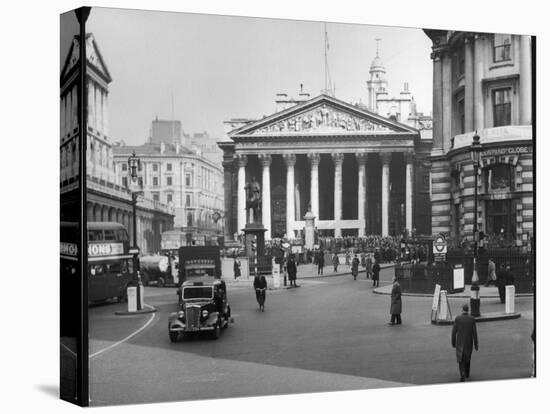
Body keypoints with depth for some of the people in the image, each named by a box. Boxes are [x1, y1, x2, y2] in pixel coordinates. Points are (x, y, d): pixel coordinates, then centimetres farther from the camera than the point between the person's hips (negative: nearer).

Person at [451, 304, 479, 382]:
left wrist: (453, 342, 6)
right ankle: (467, 374, 36)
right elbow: (474, 332, -9)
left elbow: (454, 332, -8)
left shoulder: (457, 318, -12)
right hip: (469, 342, 2)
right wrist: (476, 344, -1)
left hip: (460, 343, -2)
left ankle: (462, 375, -14)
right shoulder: (472, 319, -11)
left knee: (461, 359, 6)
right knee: (467, 357, 24)